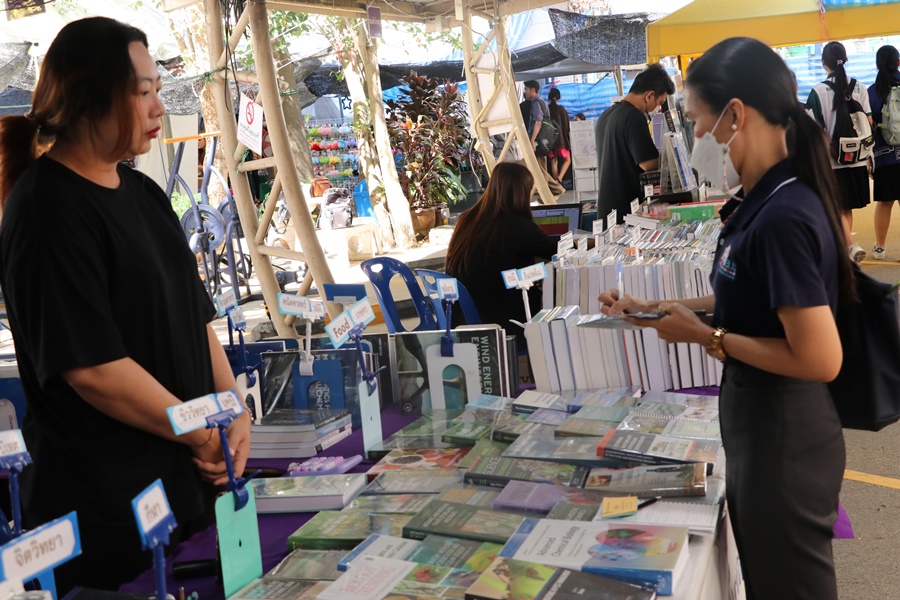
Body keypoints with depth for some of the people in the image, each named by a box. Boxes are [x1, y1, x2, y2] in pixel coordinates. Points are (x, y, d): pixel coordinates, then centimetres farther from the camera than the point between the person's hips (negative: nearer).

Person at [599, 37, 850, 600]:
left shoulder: (781, 218, -28)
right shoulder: (765, 200, 1)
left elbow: (820, 359, -28)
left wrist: (706, 337, -19)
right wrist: (654, 308, 7)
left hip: (784, 438, -9)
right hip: (759, 423, 9)